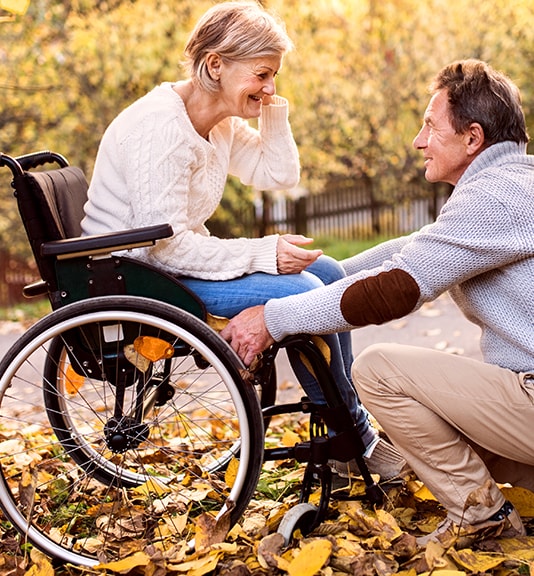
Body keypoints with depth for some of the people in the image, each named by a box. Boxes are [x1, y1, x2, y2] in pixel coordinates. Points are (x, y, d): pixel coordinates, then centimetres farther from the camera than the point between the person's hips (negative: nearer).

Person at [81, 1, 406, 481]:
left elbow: (280, 176, 12)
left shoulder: (222, 125, 5)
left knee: (327, 273, 5)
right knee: (299, 292, -22)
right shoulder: (160, 126, -23)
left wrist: (274, 111, 0)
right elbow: (162, 244, -27)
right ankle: (357, 440, -4)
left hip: (176, 258, 10)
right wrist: (263, 254, -25)